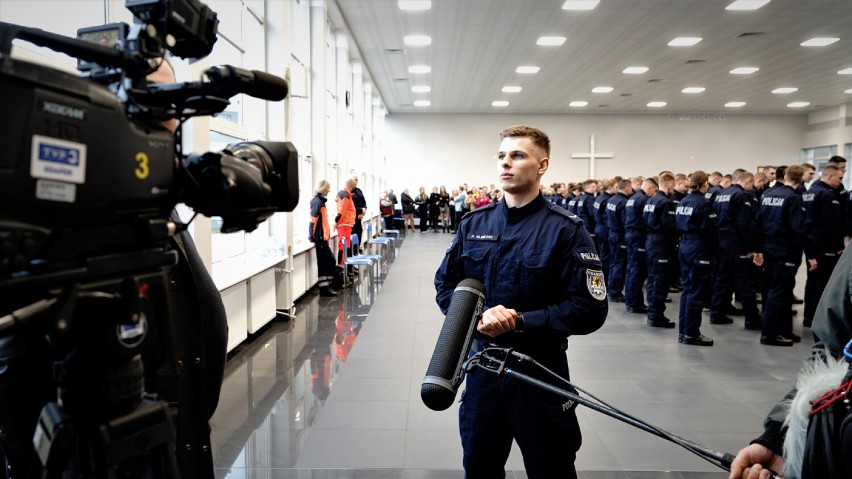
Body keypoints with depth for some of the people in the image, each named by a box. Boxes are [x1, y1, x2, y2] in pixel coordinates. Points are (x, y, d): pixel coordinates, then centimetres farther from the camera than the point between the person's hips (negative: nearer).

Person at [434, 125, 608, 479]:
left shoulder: (566, 230, -11)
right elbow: (446, 285, 6)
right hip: (482, 365, 4)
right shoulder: (474, 223, 2)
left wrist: (520, 321, -22)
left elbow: (590, 310, -15)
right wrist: (476, 316, -14)